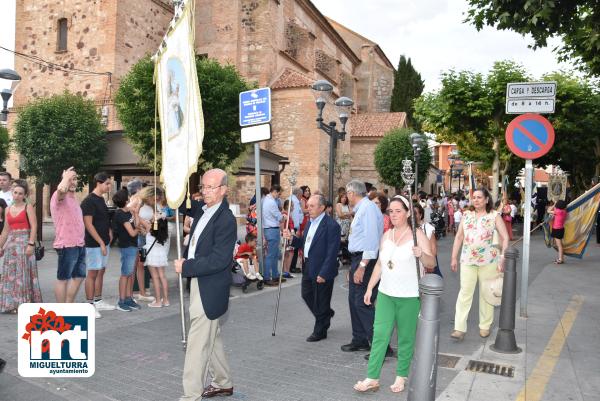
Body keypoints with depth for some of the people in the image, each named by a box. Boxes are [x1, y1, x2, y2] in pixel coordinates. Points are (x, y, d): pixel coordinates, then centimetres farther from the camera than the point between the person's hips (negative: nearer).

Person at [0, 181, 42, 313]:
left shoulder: (28, 208, -3)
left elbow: (34, 227, -11)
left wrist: (31, 244, -19)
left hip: (24, 242, -6)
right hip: (11, 243, 6)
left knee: (24, 274, -3)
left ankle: (25, 303, 3)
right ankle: (12, 303, 17)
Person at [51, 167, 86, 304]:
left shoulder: (73, 198, 17)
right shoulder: (59, 196, -11)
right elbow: (61, 189, -37)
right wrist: (66, 176, -19)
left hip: (79, 245, 9)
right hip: (67, 246, -9)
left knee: (79, 276, 16)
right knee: (63, 279, 2)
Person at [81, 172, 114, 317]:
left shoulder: (101, 199, 13)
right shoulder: (89, 201, -14)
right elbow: (88, 224, -18)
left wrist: (109, 233, 8)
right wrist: (101, 243, -18)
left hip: (104, 242, 9)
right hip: (94, 244, -8)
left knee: (101, 271, 13)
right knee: (92, 273, -3)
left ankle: (98, 301, 23)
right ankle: (90, 305, 5)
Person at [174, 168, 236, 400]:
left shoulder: (226, 220, -18)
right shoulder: (202, 211, 9)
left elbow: (219, 260, -24)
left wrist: (186, 267, -19)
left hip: (209, 291, -9)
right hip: (198, 284, 9)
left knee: (198, 343, -1)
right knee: (211, 338, 20)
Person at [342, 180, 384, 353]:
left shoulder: (368, 208, -15)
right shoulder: (360, 209, 15)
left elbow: (372, 239, -22)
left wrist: (362, 266, -25)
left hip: (365, 260, -10)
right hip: (357, 259, 10)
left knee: (362, 303, -10)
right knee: (353, 300, 16)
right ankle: (360, 340, 29)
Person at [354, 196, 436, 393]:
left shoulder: (417, 235, -6)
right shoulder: (386, 235, 9)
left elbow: (431, 263, -12)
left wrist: (421, 254, -33)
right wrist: (369, 288, 12)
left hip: (409, 296, -4)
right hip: (385, 294, 4)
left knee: (406, 338, 7)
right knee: (379, 335, 1)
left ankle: (401, 376, 23)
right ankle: (372, 378, 6)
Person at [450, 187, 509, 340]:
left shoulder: (494, 216, -1)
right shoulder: (467, 215, 8)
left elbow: (505, 238, -4)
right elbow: (458, 237, 11)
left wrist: (502, 259, -12)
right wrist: (454, 258, 8)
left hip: (489, 261, -2)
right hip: (467, 260, 2)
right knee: (465, 293, -2)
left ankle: (485, 326, 24)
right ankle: (459, 328, -1)